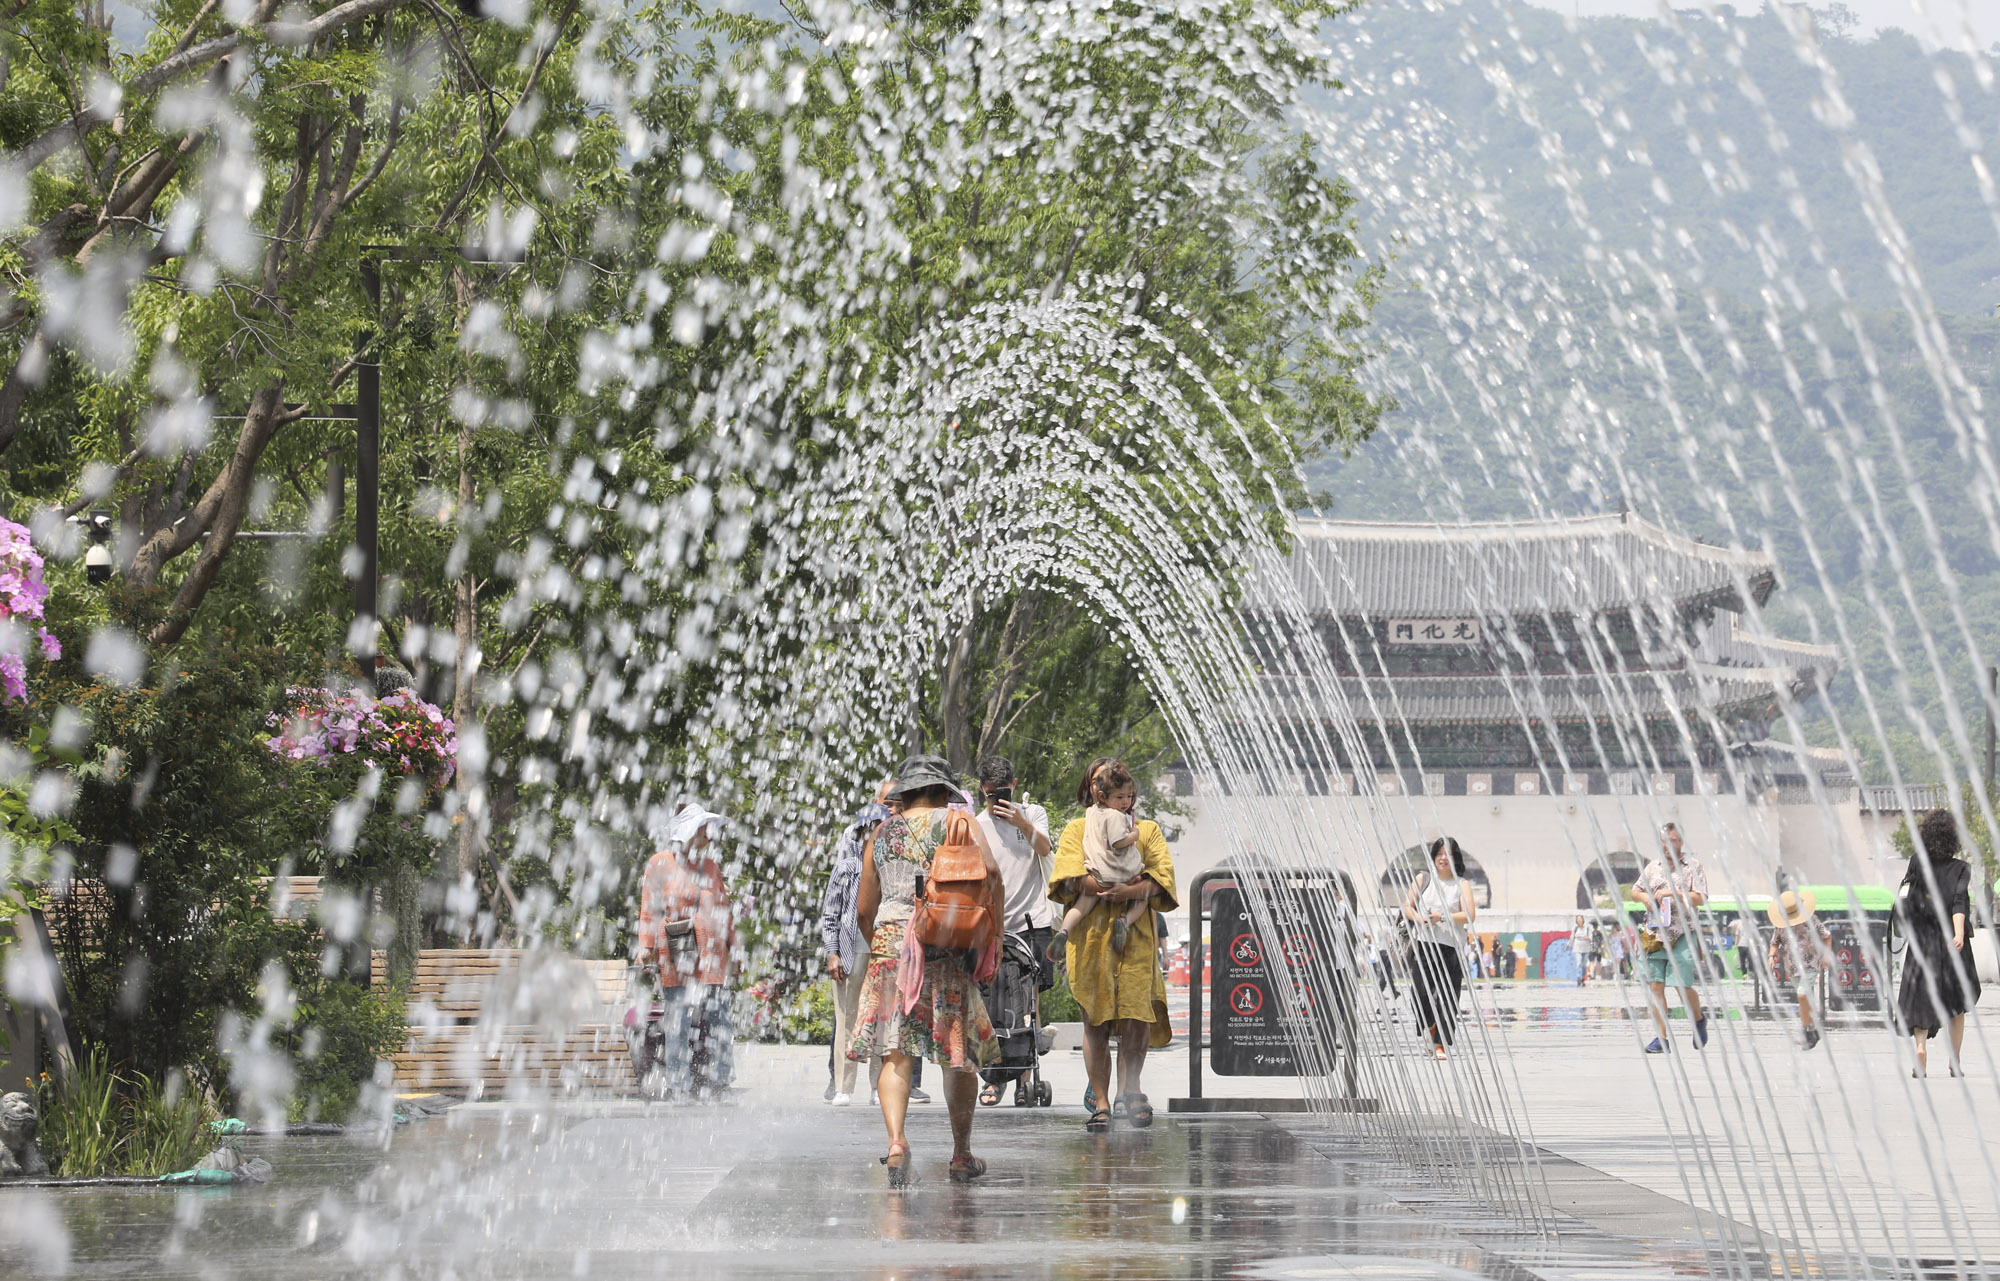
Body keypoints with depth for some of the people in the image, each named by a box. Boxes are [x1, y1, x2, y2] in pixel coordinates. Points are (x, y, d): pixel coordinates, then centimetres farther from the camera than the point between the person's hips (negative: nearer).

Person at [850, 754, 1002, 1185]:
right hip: (946, 946, -2)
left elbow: (864, 911, 16)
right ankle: (962, 1156, 17)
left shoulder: (881, 834, 16)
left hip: (889, 940, 2)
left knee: (895, 1053, -1)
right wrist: (993, 935, -4)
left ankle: (896, 1141, -23)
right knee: (961, 1053, 10)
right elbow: (990, 870, -10)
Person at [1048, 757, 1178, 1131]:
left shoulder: (1147, 830, 17)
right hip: (1091, 936, -1)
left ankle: (1127, 1093, 11)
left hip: (1136, 936, 1)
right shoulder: (1077, 829, 15)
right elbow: (1070, 878, -3)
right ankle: (1100, 1103, 0)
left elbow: (1161, 880, 1)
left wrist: (1128, 892, -18)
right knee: (1096, 1021, -4)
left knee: (1136, 1021, -6)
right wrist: (1126, 882, -12)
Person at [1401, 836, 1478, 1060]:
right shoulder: (1423, 878, 9)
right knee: (1421, 992, -7)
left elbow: (1469, 915, -5)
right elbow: (1407, 906, 10)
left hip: (1451, 947, -1)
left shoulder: (1462, 884, 5)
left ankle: (1440, 1044, 2)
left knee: (1448, 997, -4)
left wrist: (1442, 917, -16)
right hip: (1423, 943, 1)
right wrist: (1420, 919, -10)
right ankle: (1431, 1026, 23)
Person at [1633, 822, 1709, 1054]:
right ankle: (1662, 1038, 1)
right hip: (1656, 935, 4)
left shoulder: (1693, 865, -1)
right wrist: (1645, 897, -1)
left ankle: (1699, 1020, 23)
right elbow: (1635, 890, 21)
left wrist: (1673, 892, -15)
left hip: (1683, 935, -4)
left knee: (1683, 986, -8)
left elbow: (1701, 898, -9)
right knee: (1655, 985, -3)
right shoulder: (1653, 866, 12)